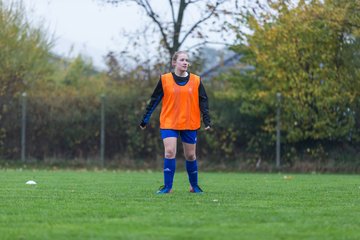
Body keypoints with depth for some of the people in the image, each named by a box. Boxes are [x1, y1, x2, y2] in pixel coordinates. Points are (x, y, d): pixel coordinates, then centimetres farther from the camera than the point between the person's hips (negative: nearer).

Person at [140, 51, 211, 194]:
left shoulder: (196, 81, 3)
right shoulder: (165, 80, 0)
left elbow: (203, 102, 5)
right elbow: (154, 100, 4)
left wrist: (207, 121, -6)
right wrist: (145, 120, 3)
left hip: (190, 124, 1)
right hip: (169, 123, -1)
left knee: (190, 155, 8)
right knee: (169, 152, -14)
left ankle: (194, 185, 26)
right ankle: (168, 186, -7)